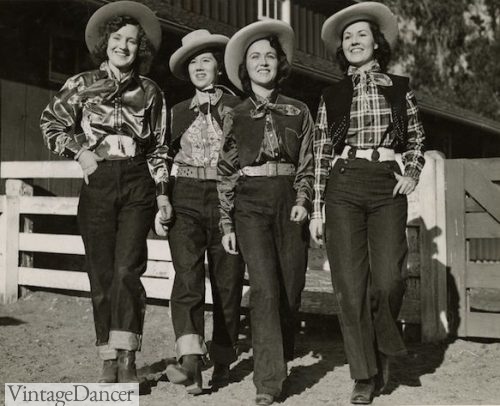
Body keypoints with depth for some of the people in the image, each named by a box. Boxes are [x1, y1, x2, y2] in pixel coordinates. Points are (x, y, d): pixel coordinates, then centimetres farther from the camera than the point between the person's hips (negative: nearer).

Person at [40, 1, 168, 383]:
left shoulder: (150, 92, 7)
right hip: (97, 184, 1)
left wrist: (162, 192, 4)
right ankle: (109, 361, 11)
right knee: (101, 275, 1)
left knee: (127, 270, -13)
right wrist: (79, 151, 2)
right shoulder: (83, 85, 6)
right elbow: (50, 122, 15)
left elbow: (159, 148, 12)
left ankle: (127, 359, -8)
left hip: (138, 184, -1)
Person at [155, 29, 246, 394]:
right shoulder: (179, 112, 15)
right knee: (187, 278, -16)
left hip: (228, 199, -1)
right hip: (185, 200, 1)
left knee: (227, 283, 3)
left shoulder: (237, 108, 7)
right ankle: (190, 362, -25)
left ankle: (222, 363, 17)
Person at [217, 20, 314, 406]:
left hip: (289, 201, 2)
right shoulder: (235, 116, 9)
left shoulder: (298, 112, 10)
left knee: (291, 289, 4)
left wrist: (303, 201, -8)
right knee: (264, 287, -13)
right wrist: (227, 224, 3)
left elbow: (307, 165, 9)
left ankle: (279, 358, 27)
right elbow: (226, 174, 9)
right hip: (250, 203, -1)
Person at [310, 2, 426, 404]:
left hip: (387, 186, 0)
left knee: (389, 278, -13)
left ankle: (383, 346, 19)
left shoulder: (398, 87, 12)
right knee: (350, 284, -3)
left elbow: (417, 140, 20)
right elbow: (321, 154, 10)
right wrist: (317, 210, 5)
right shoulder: (332, 95, 12)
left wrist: (412, 174, 1)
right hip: (344, 186, 1)